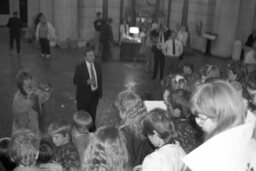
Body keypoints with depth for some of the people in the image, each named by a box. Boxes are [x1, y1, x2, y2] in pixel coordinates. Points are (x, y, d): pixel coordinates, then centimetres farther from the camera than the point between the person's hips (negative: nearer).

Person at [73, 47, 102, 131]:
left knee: (92, 112, 21)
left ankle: (92, 130, 40)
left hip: (95, 94, 5)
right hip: (84, 95, -4)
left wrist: (100, 92, 9)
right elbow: (75, 81, -15)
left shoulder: (97, 66, 0)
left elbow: (99, 79, 8)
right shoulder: (79, 67, -15)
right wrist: (87, 81, -30)